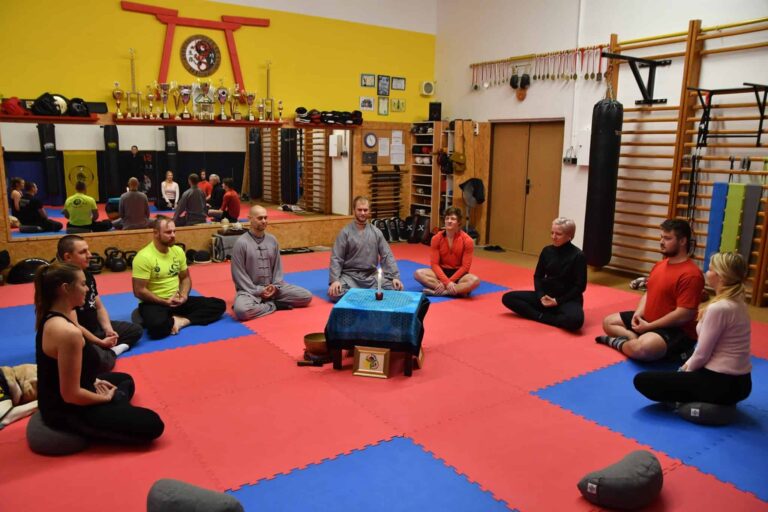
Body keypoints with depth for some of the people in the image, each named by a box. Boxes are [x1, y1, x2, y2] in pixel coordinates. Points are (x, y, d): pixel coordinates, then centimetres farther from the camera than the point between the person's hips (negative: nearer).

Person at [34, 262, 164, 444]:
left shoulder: (49, 317, 0)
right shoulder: (68, 332, -32)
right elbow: (71, 395, -27)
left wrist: (93, 381, 12)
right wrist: (105, 398, -11)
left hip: (55, 398, 10)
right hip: (67, 409, -10)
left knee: (125, 380, 32)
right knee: (153, 425, -11)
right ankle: (82, 428, -4)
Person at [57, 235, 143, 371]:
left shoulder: (87, 275, 4)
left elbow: (99, 307, 11)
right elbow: (74, 326, -25)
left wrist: (108, 329, -6)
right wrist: (101, 342, -18)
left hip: (96, 327, 10)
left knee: (136, 330, 14)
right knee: (103, 360, -36)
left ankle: (110, 350, -6)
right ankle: (110, 351, -3)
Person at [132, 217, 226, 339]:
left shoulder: (178, 251, 3)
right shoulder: (144, 257, -16)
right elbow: (139, 291, -16)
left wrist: (184, 296, -7)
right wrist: (165, 302, -17)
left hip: (177, 300, 6)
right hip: (154, 303, -6)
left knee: (219, 305, -6)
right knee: (157, 326, -41)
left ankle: (182, 321, -18)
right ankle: (174, 321, -6)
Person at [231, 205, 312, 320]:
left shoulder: (272, 240, 5)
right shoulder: (241, 243, -10)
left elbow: (278, 266, 10)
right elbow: (239, 273, -10)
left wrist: (275, 286, -6)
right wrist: (258, 291, -14)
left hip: (272, 288, 5)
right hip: (250, 289, -5)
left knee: (306, 296, -7)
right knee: (242, 310, -38)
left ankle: (263, 304, -4)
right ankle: (274, 305, -11)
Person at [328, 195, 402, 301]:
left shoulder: (376, 232, 4)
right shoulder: (345, 232, -4)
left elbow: (387, 256, 4)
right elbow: (336, 258, -6)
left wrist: (395, 276, -7)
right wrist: (335, 280, -19)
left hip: (371, 275, 2)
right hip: (350, 275, -2)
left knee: (395, 289, -18)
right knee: (335, 294, -29)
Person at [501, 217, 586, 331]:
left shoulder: (578, 256, -12)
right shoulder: (547, 251, 1)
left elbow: (580, 286, -12)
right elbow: (538, 276, 7)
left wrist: (558, 301, -17)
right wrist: (541, 296, -12)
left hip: (567, 299, -5)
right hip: (546, 296, 5)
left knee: (575, 320, -39)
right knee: (508, 298, -8)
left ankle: (541, 316, -16)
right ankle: (542, 315, -19)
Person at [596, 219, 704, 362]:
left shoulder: (690, 274, -22)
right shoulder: (660, 265, 9)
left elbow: (684, 315, -25)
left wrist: (649, 326, -19)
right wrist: (638, 313, -4)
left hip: (676, 330, -10)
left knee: (642, 349, -37)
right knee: (608, 322, 12)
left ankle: (617, 342, -8)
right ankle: (635, 338, -12)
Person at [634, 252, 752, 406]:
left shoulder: (718, 308, -22)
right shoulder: (737, 304, 6)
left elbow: (701, 354, -17)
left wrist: (686, 369, 2)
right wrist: (687, 365, 10)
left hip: (720, 383, -9)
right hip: (739, 382, 9)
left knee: (642, 380, -5)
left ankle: (700, 402, -1)